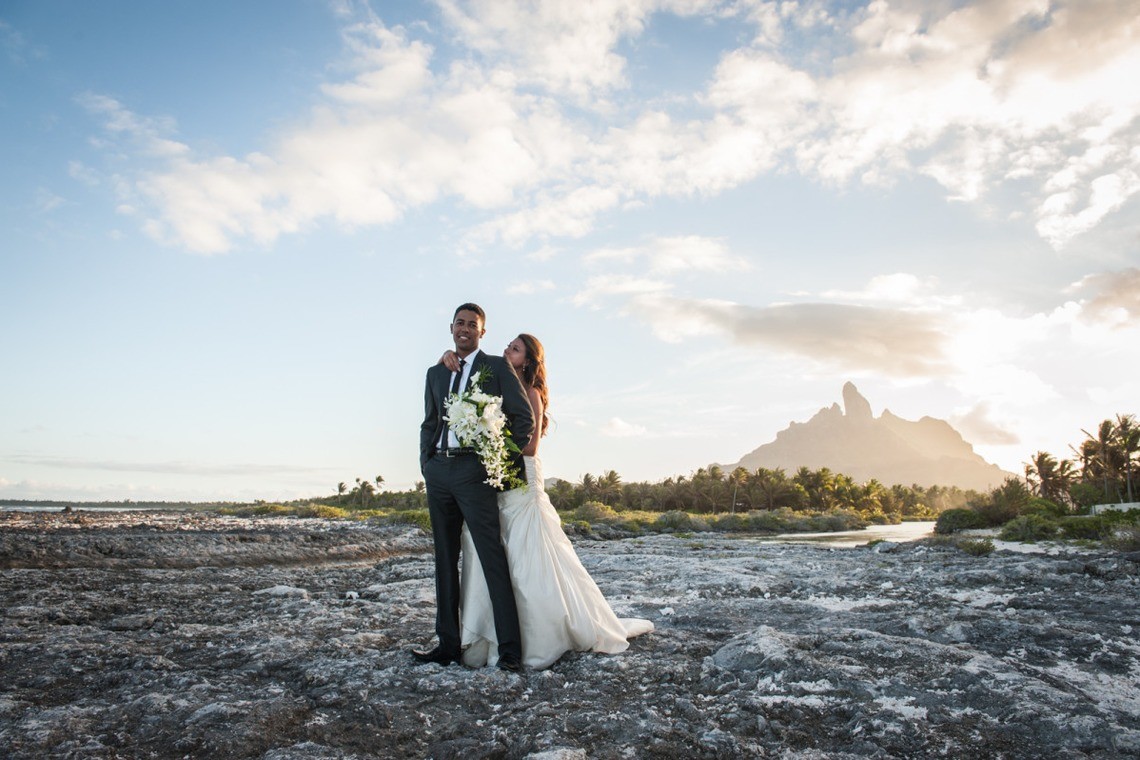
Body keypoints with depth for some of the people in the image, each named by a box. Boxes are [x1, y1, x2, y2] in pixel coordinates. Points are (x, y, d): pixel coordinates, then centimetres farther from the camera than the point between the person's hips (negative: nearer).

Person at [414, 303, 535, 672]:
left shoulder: (497, 367, 3)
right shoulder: (436, 373, 18)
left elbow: (524, 417, 1)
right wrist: (426, 464, 10)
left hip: (474, 471, -6)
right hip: (437, 472, 6)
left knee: (492, 558, -9)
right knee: (445, 560, 10)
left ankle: (509, 649, -6)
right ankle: (448, 643, 19)